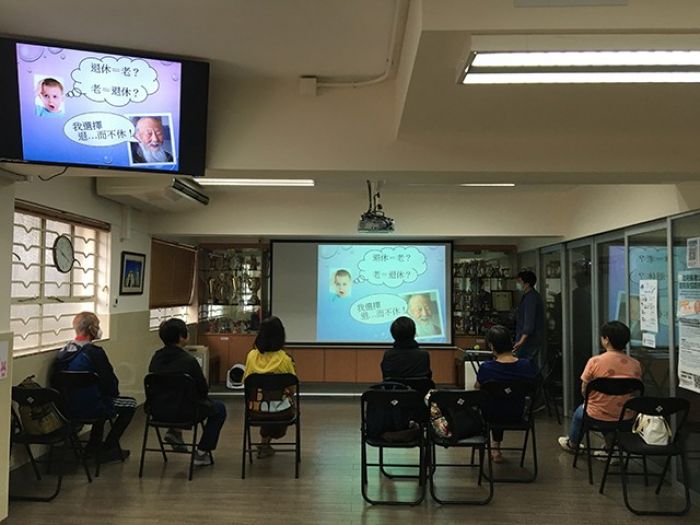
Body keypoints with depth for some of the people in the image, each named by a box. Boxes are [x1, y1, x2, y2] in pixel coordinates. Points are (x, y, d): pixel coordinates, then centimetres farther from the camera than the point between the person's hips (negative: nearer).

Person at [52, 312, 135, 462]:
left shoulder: (64, 352, 2)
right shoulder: (94, 352, -21)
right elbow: (110, 381, -17)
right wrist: (114, 392, 8)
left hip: (68, 407, 8)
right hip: (89, 407, -8)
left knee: (103, 400, 34)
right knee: (130, 404, 11)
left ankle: (93, 445, 34)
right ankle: (107, 449, 13)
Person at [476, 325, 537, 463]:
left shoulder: (486, 368, -28)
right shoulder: (527, 365, -19)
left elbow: (477, 389, -7)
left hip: (494, 416, -2)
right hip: (517, 415, 2)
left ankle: (496, 449, 45)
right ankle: (496, 446, 46)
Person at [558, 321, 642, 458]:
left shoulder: (595, 361, -18)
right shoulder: (636, 364, -8)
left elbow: (584, 391, -8)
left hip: (599, 417, -3)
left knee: (580, 411, 30)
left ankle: (572, 443, 55)